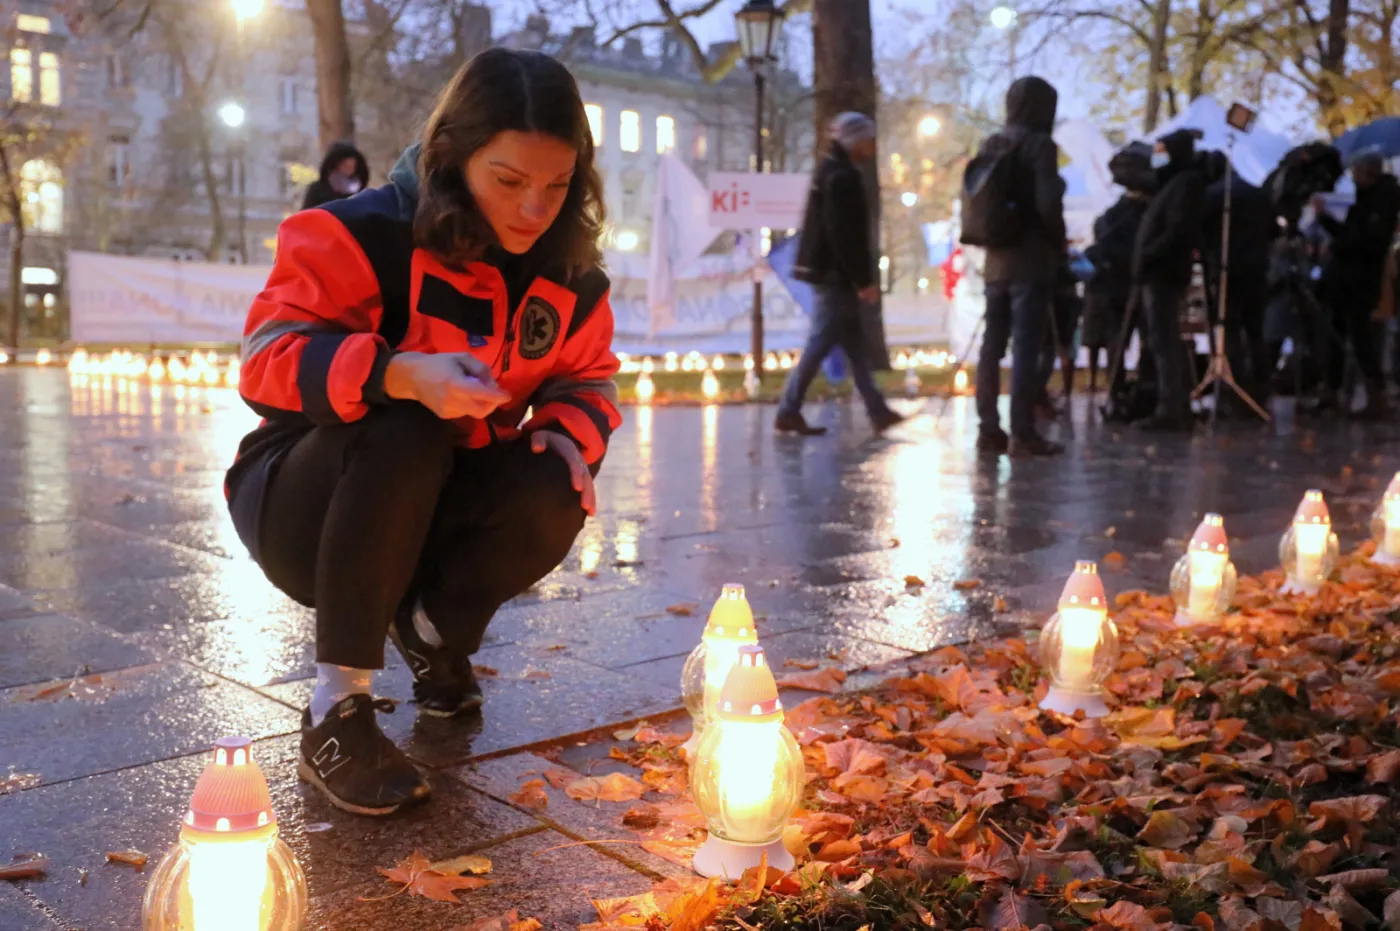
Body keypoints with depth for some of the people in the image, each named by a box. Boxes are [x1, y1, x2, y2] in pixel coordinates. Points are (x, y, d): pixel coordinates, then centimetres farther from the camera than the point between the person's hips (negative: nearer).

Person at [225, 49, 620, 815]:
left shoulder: (571, 278, -4)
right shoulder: (364, 235, -22)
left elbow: (587, 379, 7)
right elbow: (270, 356, -28)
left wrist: (570, 435, -17)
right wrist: (401, 373, -46)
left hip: (430, 514, 5)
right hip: (303, 505, -4)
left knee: (551, 494, -26)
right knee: (404, 430, -37)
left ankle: (436, 629, 8)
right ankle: (335, 713, -28)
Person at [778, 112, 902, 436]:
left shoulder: (832, 172, 18)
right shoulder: (842, 177, -14)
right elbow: (845, 235, -20)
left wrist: (860, 278, 20)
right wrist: (863, 280, -18)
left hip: (828, 273, 10)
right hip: (834, 275, -10)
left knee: (855, 345, 10)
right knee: (820, 343, -6)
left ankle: (877, 411, 15)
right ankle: (789, 412, -1)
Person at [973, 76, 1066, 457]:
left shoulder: (990, 147, 11)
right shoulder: (1040, 145, -9)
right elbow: (1048, 204, -17)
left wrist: (992, 237, 15)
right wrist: (1059, 244, -3)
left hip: (996, 260, 7)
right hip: (1032, 261, -7)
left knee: (992, 345, 9)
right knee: (1026, 348, -7)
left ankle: (989, 429, 13)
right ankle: (1023, 433, -7)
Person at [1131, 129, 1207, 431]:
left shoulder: (1186, 182, -8)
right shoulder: (1174, 183, 23)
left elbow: (1177, 231, -20)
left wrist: (1148, 256, -17)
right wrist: (1145, 261, 12)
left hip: (1163, 274, -10)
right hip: (1160, 274, 10)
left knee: (1164, 342, -11)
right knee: (1167, 342, 10)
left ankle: (1171, 410, -12)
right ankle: (1178, 409, 13)